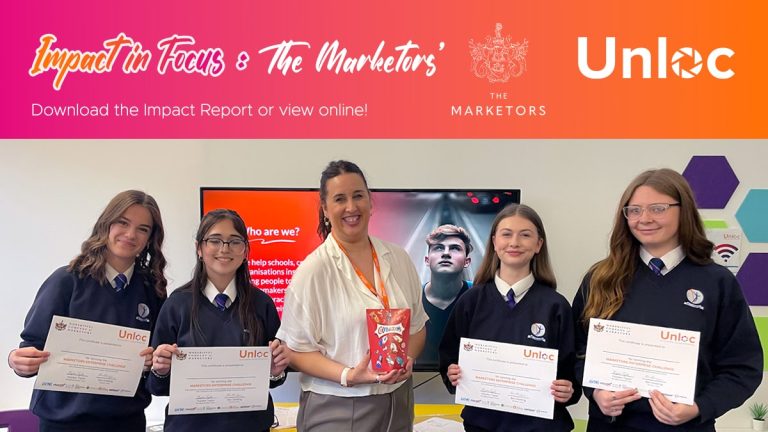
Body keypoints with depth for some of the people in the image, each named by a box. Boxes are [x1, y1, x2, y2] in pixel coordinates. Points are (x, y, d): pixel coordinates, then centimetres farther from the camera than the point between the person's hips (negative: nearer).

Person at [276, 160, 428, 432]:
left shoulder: (398, 259, 2)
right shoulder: (313, 270, -12)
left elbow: (417, 326, 11)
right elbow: (297, 350, -10)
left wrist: (407, 358, -8)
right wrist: (347, 376, -21)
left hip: (397, 402, 4)